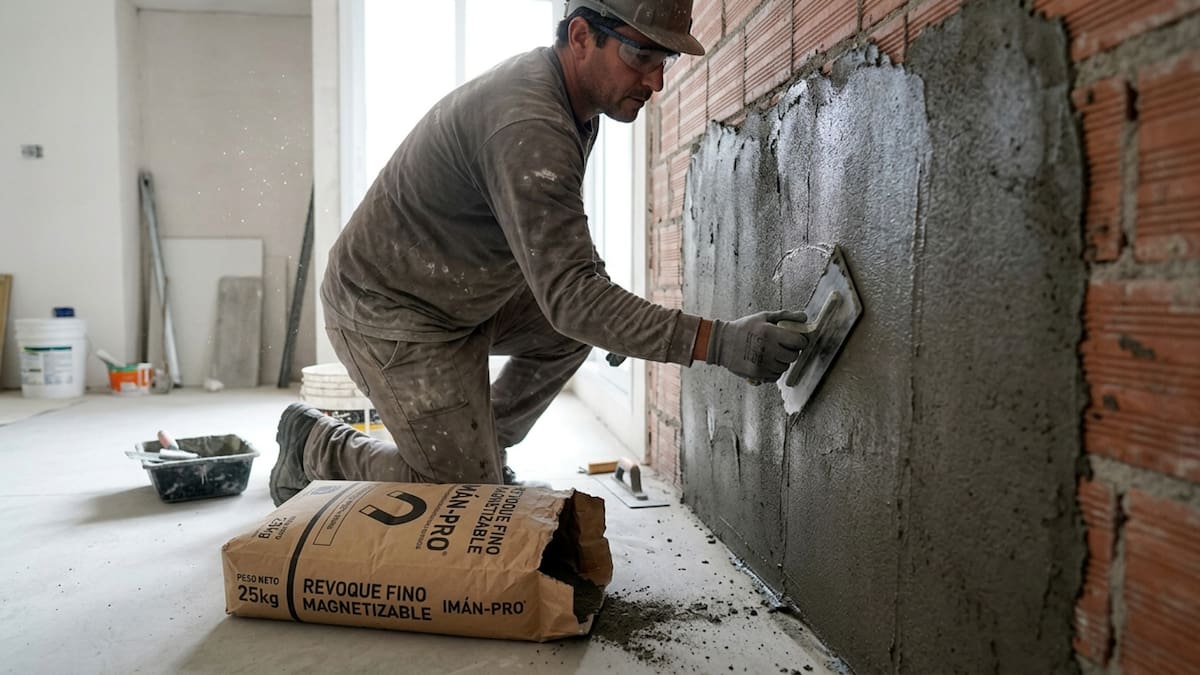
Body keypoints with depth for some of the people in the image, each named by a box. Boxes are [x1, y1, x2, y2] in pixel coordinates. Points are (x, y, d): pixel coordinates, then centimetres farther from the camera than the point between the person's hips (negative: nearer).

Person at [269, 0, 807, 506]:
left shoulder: (571, 95, 2)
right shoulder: (529, 126, -31)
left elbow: (558, 243, 16)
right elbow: (569, 296, -34)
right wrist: (717, 342, -39)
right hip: (389, 314, -9)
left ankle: (482, 450, 23)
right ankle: (314, 445, 15)